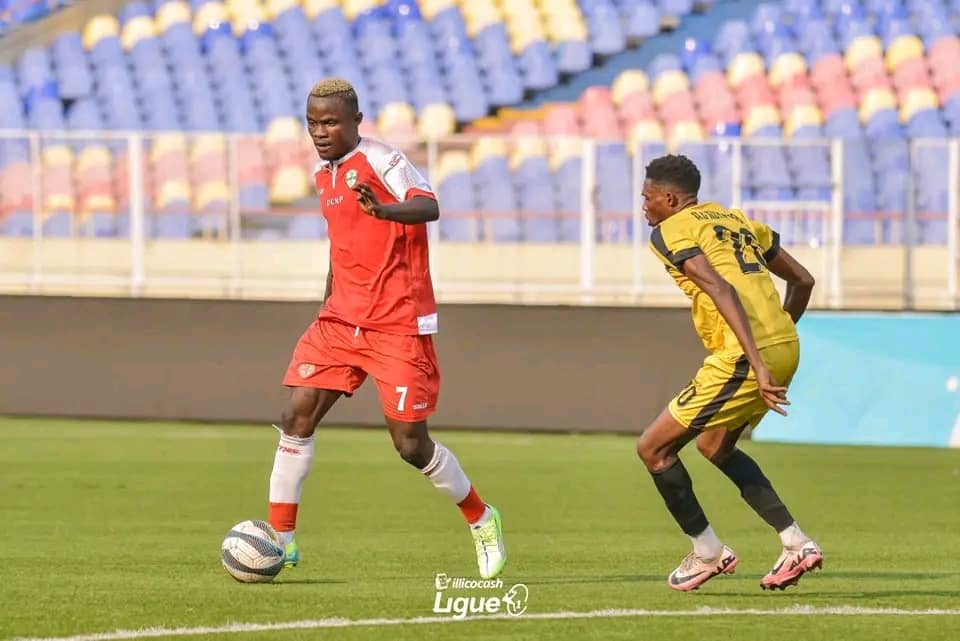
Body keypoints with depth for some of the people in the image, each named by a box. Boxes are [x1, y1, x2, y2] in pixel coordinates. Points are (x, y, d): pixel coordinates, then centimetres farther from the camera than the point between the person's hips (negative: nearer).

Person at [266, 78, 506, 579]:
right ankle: (281, 539, -2)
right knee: (297, 416, -7)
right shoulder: (322, 173, 12)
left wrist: (384, 210, -51)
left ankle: (481, 519, 20)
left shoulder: (380, 160, -13)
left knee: (411, 444, -4)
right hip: (341, 321, 7)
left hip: (399, 325, -7)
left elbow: (429, 206, -32)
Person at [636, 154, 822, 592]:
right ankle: (796, 543, 20)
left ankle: (708, 553, 11)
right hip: (786, 347, 9)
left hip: (742, 358, -9)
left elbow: (722, 290, -19)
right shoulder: (735, 220, 21)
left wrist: (757, 363, -25)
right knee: (714, 446, 28)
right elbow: (802, 280, 22)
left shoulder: (670, 231, -3)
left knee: (653, 448, 5)